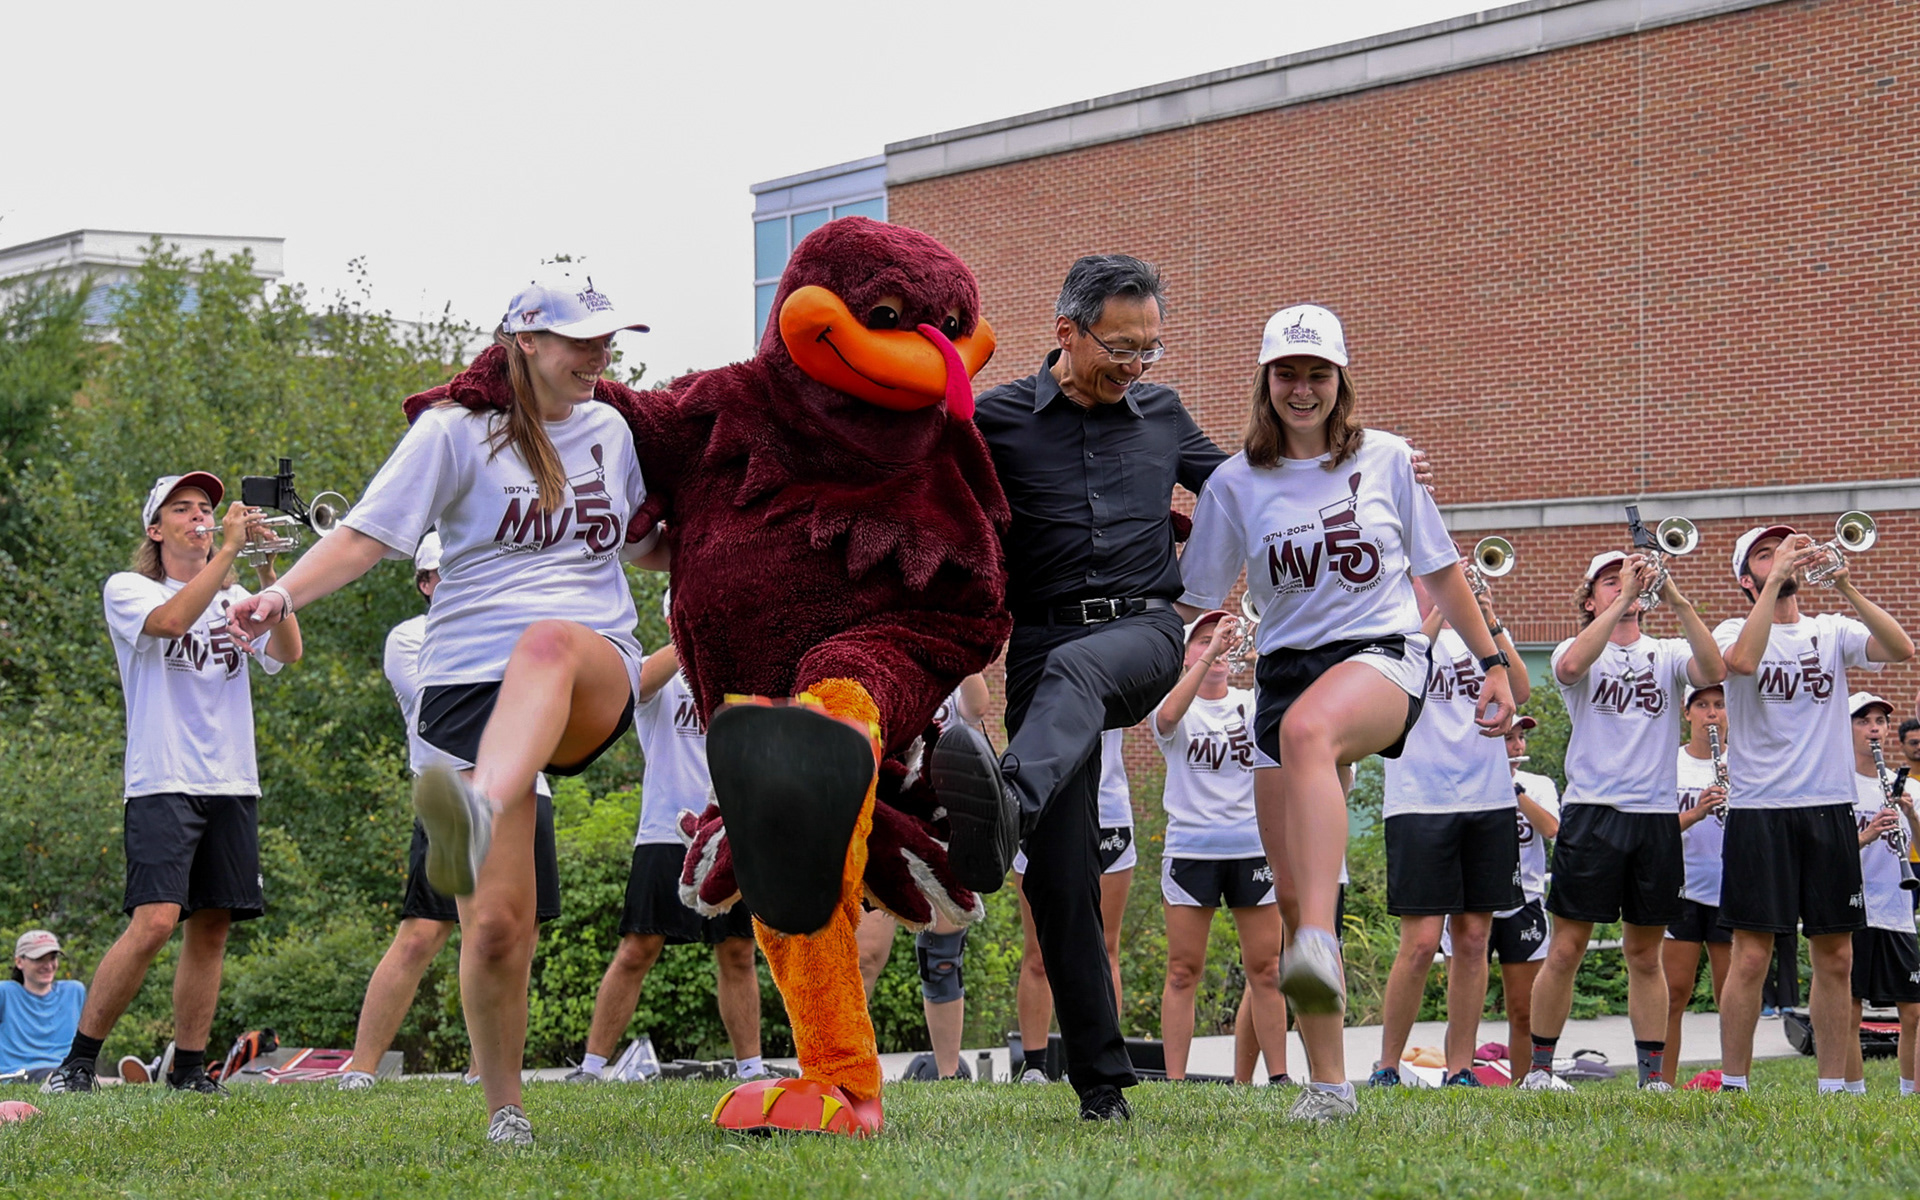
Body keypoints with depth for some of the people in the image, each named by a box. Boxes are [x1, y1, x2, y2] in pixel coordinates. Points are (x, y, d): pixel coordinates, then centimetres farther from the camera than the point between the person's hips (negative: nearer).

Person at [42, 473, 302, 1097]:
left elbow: (287, 653, 1)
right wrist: (229, 550, -17)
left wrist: (267, 570, -8)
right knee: (154, 922, -17)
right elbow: (171, 621, -18)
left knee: (211, 929, 2)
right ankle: (77, 1059, -9)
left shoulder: (234, 600, 18)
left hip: (231, 785, 5)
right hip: (163, 784, -5)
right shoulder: (128, 589, 4)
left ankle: (188, 1069, 9)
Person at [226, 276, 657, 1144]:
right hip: (469, 683, -1)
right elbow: (367, 535, -3)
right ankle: (504, 1106, 11)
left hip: (595, 682, 1)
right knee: (494, 924, -11)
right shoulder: (455, 433, 5)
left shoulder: (611, 431, 18)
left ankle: (478, 814, -67)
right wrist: (285, 594, -18)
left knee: (550, 643, -40)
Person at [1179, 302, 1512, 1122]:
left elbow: (1439, 570, 15)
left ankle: (1319, 946, -55)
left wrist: (1492, 662, 14)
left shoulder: (1386, 460, 6)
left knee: (1307, 728, -40)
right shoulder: (1236, 483, 7)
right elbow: (1194, 599, 14)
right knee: (1295, 888, -3)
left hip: (1384, 657, -3)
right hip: (1286, 668, 3)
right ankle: (1327, 1083, 7)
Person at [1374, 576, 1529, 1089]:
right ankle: (1386, 1068, 2)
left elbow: (1520, 692, -1)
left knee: (1473, 940, 3)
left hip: (1489, 801, 4)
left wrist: (1491, 625, -11)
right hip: (1419, 801, -4)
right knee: (1421, 942, -9)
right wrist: (1440, 611, -19)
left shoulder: (1480, 631, 14)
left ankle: (1460, 1070, 9)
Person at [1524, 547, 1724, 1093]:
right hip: (1591, 811, -2)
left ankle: (1654, 1076, 10)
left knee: (1645, 954, 7)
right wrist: (1624, 597, -20)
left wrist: (1679, 603, -18)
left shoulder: (1667, 654, 12)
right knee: (1566, 949, -3)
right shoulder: (1579, 649, 6)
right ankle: (1539, 1068, 5)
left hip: (1656, 815, 3)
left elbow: (1713, 671, -10)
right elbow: (1571, 666, -20)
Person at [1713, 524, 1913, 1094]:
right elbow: (1742, 660, -21)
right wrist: (1777, 578, -17)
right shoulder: (1735, 631, 4)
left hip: (1831, 808, 3)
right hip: (1760, 808, -3)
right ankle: (1733, 1085, -1)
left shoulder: (1833, 631, 10)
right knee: (1751, 957, -6)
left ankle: (1833, 1085, 11)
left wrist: (1846, 588, -15)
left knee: (1836, 958, 4)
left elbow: (1901, 649, -7)